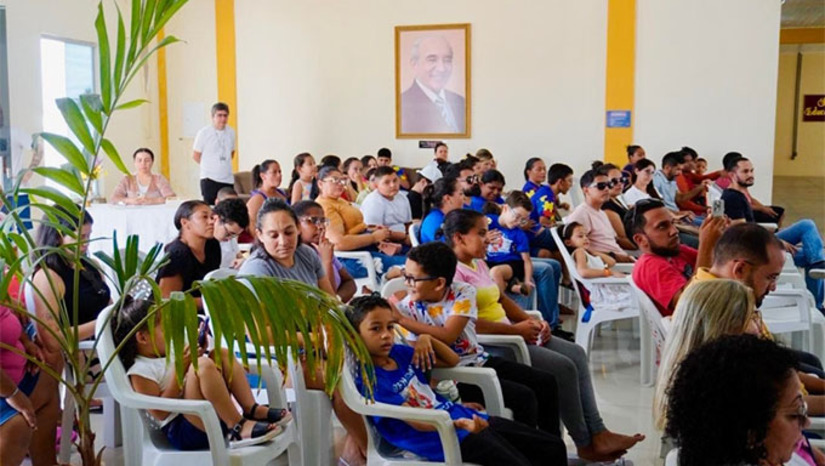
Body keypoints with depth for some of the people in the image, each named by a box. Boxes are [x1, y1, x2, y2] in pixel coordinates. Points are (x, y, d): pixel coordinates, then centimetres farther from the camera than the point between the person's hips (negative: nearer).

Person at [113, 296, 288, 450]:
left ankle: (252, 409, -9)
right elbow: (160, 413, -14)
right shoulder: (140, 371, -6)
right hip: (182, 431, -9)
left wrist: (198, 352, 8)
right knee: (203, 365, -28)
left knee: (222, 353, 7)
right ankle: (238, 426, -28)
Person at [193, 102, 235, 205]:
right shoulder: (204, 132, -7)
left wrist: (223, 166, 11)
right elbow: (195, 155, 0)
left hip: (228, 179, 4)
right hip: (210, 179, -4)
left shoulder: (231, 132, 6)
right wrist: (209, 166, 5)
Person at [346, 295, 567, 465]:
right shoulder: (370, 380, -11)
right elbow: (416, 421, -18)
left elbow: (452, 360, 23)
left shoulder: (398, 353, 12)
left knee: (554, 448, 8)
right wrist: (458, 424, -32)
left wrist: (428, 339, 5)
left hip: (469, 418, 9)